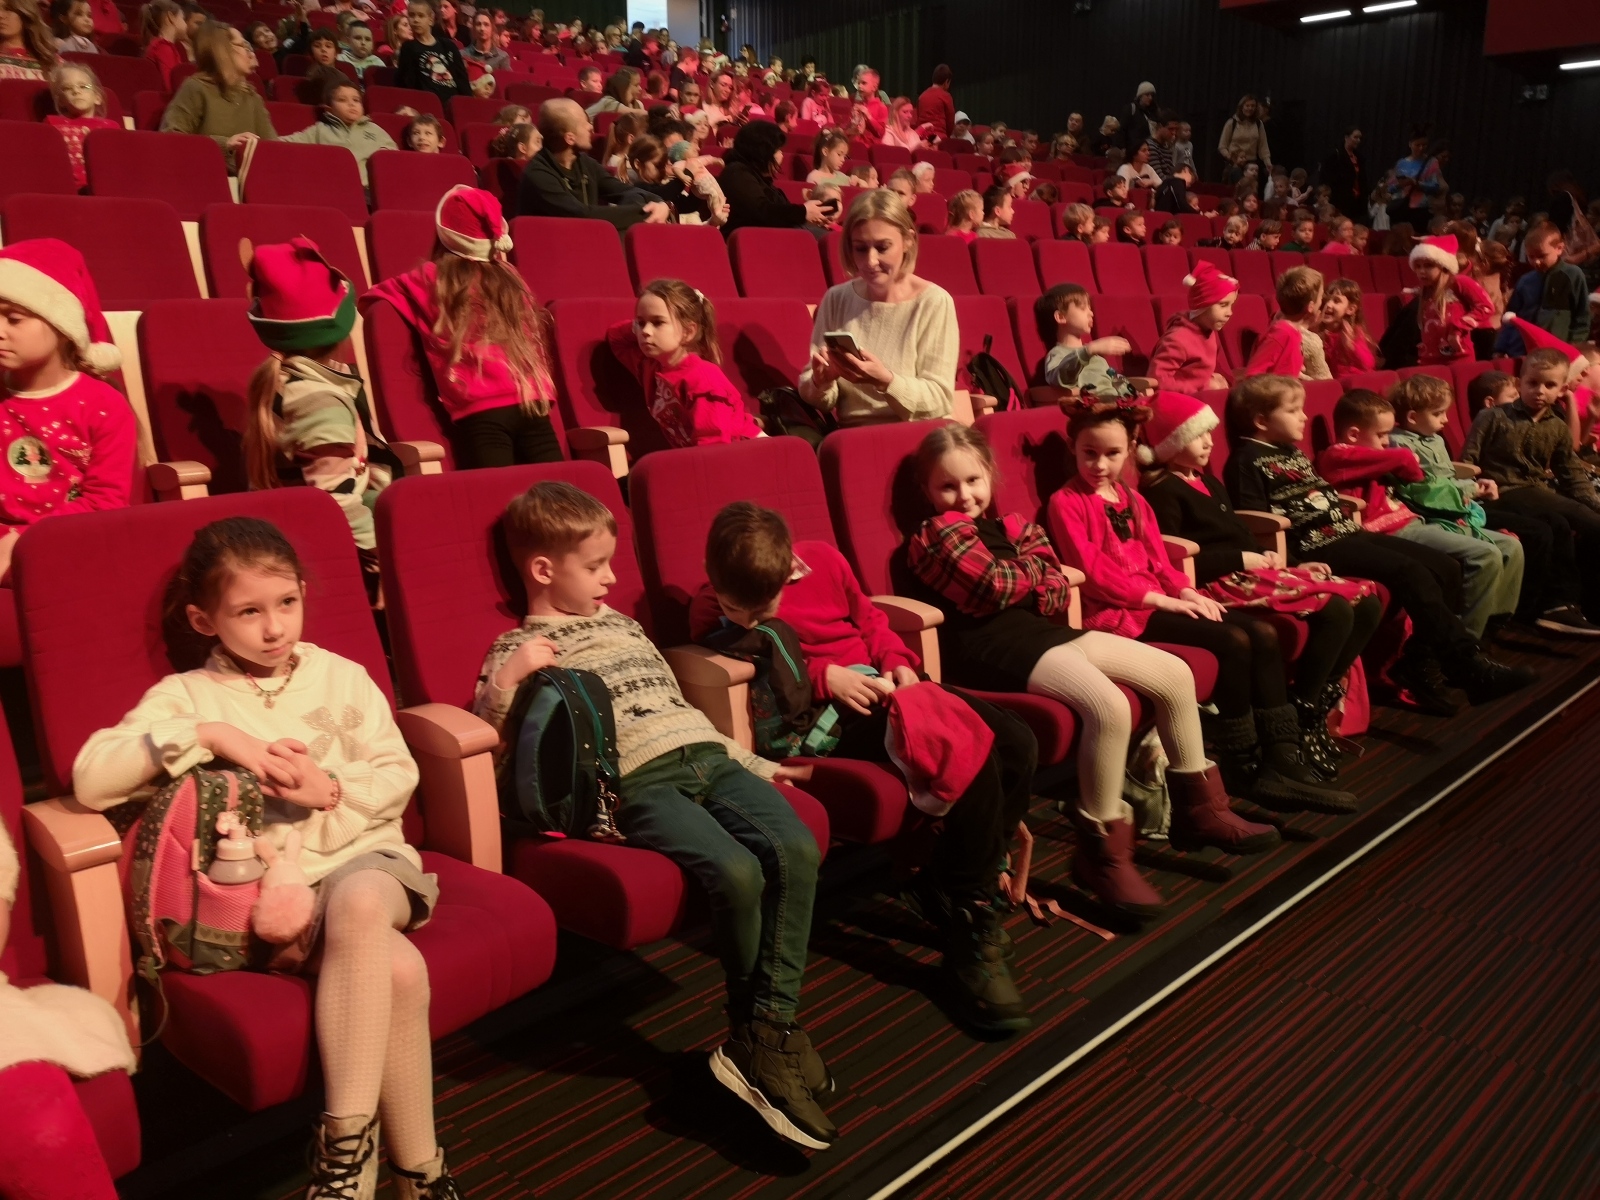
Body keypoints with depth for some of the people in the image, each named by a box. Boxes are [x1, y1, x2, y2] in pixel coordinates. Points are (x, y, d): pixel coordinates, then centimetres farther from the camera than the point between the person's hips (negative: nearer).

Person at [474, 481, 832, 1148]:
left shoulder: (620, 624, 30)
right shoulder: (517, 651, 11)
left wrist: (752, 764, 27)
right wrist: (505, 679, -17)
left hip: (706, 754, 6)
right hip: (636, 780, -6)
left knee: (797, 850, -21)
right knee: (737, 871, -29)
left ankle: (764, 1032, -16)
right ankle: (758, 1029, -5)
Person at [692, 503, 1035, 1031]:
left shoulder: (822, 560, 4)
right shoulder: (711, 613, -6)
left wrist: (899, 662, 1)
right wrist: (825, 678, -20)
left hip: (883, 685, 7)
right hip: (828, 716, -7)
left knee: (1018, 744, -10)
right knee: (974, 757, -28)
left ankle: (946, 888, 2)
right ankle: (969, 936, -17)